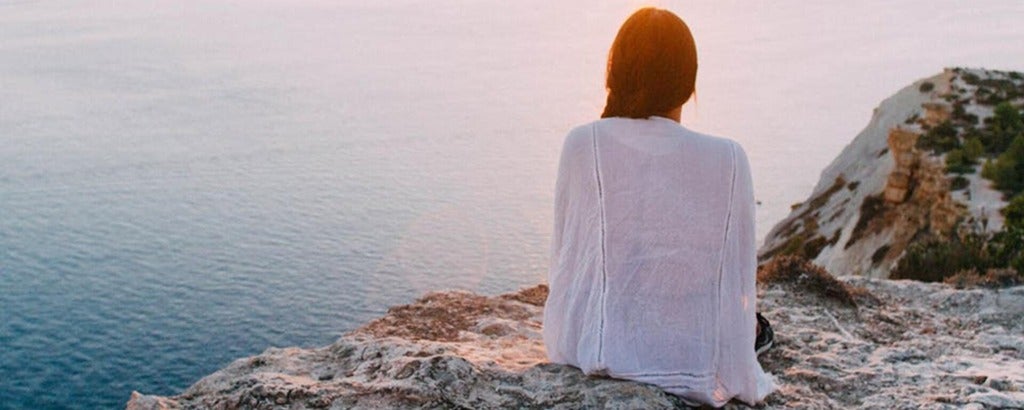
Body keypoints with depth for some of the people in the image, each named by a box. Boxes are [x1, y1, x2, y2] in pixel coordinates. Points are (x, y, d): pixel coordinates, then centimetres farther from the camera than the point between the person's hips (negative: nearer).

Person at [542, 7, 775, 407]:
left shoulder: (582, 144, -10)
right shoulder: (728, 159, -10)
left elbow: (564, 254, -1)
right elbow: (740, 278, -3)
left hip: (590, 349, 1)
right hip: (693, 365, 0)